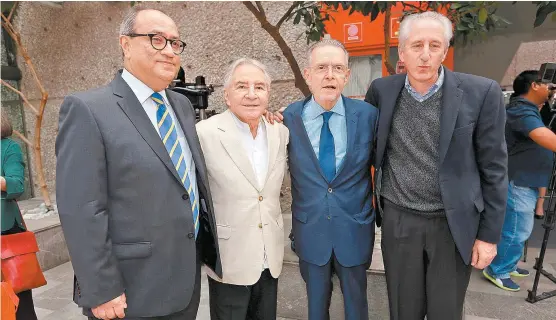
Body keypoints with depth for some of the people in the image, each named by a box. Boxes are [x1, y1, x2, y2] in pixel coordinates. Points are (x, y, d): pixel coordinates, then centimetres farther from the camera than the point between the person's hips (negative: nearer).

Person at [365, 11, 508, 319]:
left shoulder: (481, 93, -10)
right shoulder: (381, 91, -4)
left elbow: (493, 169, -4)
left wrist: (489, 234, -3)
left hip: (454, 224, -1)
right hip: (398, 220, 2)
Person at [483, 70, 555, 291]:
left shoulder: (528, 109, 16)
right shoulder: (521, 110, -19)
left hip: (526, 183, 10)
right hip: (519, 183, -10)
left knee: (517, 230, 19)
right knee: (516, 232, -2)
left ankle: (508, 266, 32)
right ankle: (496, 271, 12)